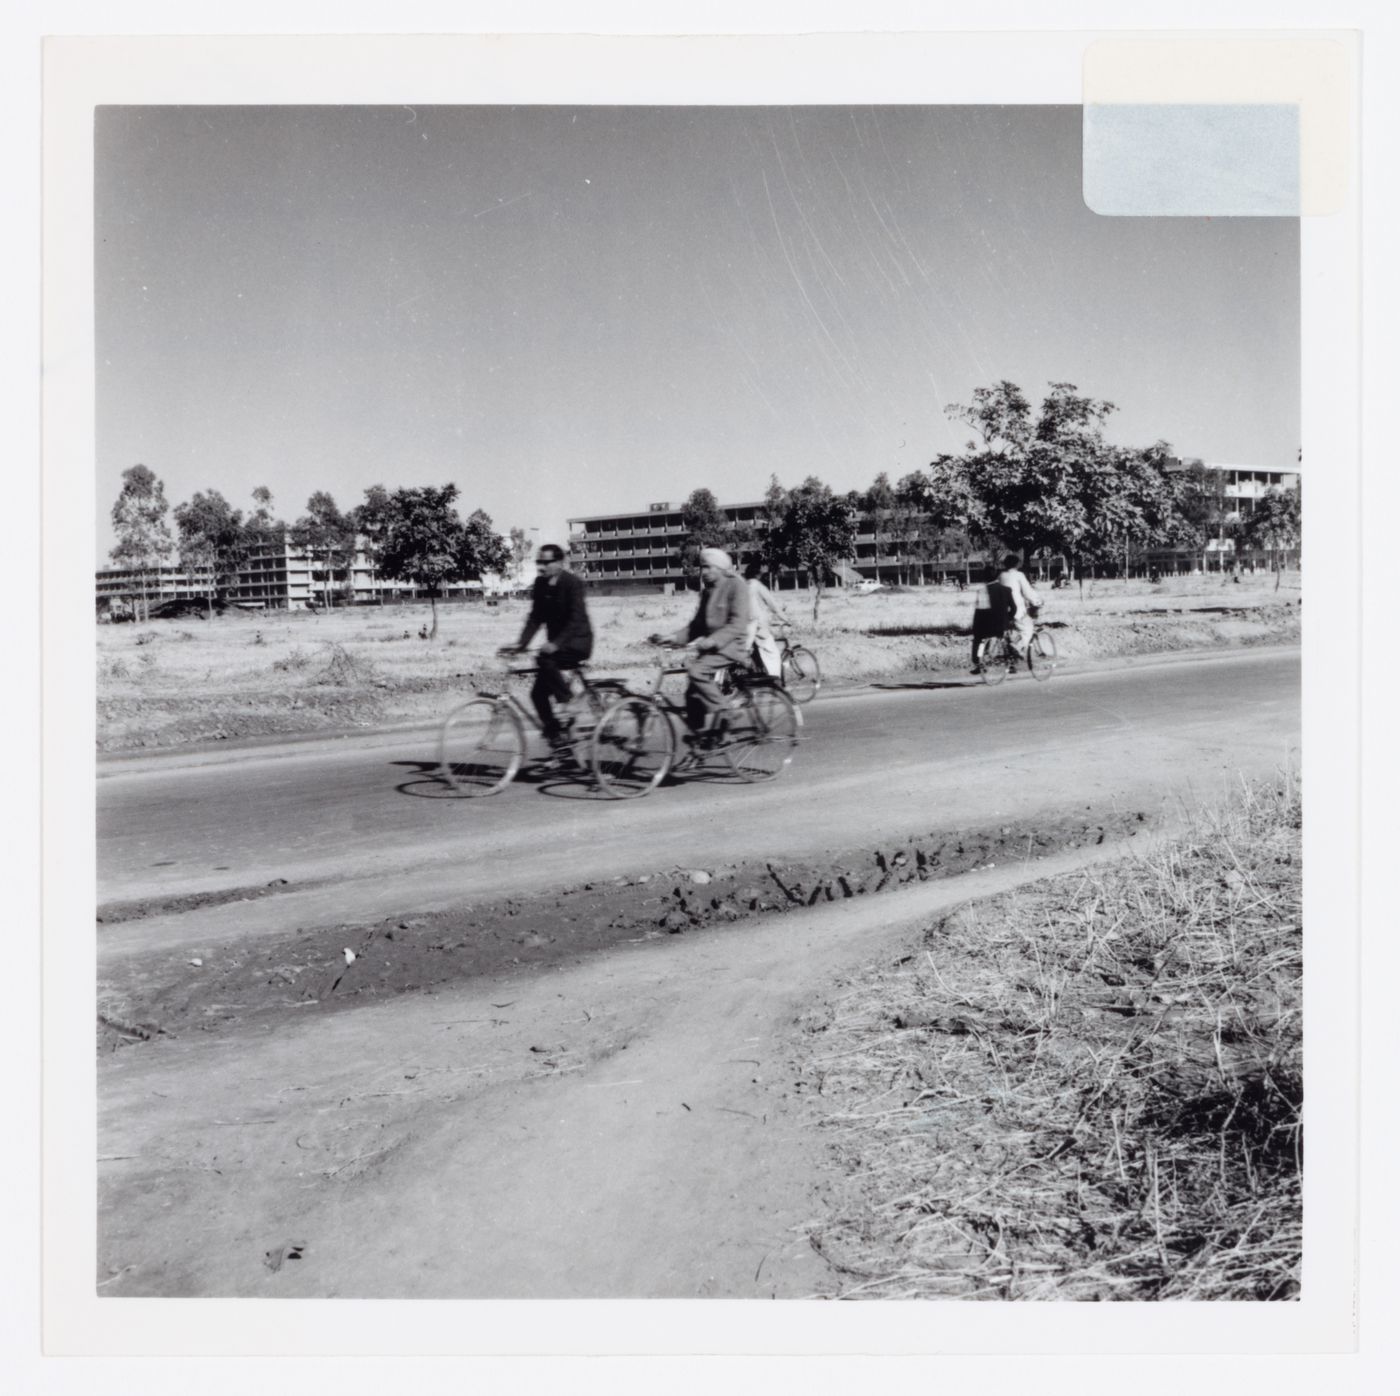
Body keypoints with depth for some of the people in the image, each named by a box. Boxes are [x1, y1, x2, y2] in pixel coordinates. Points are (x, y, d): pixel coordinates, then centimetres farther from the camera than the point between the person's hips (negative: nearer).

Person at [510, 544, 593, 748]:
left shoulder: (572, 583, -15)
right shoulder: (540, 584, 3)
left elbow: (576, 619, -24)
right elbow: (535, 618, 3)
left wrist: (555, 643, -35)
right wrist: (522, 644, -11)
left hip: (577, 641, -7)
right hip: (554, 644, 7)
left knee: (545, 659, -32)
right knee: (538, 693, -3)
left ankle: (566, 699, -13)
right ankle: (555, 733, 10)